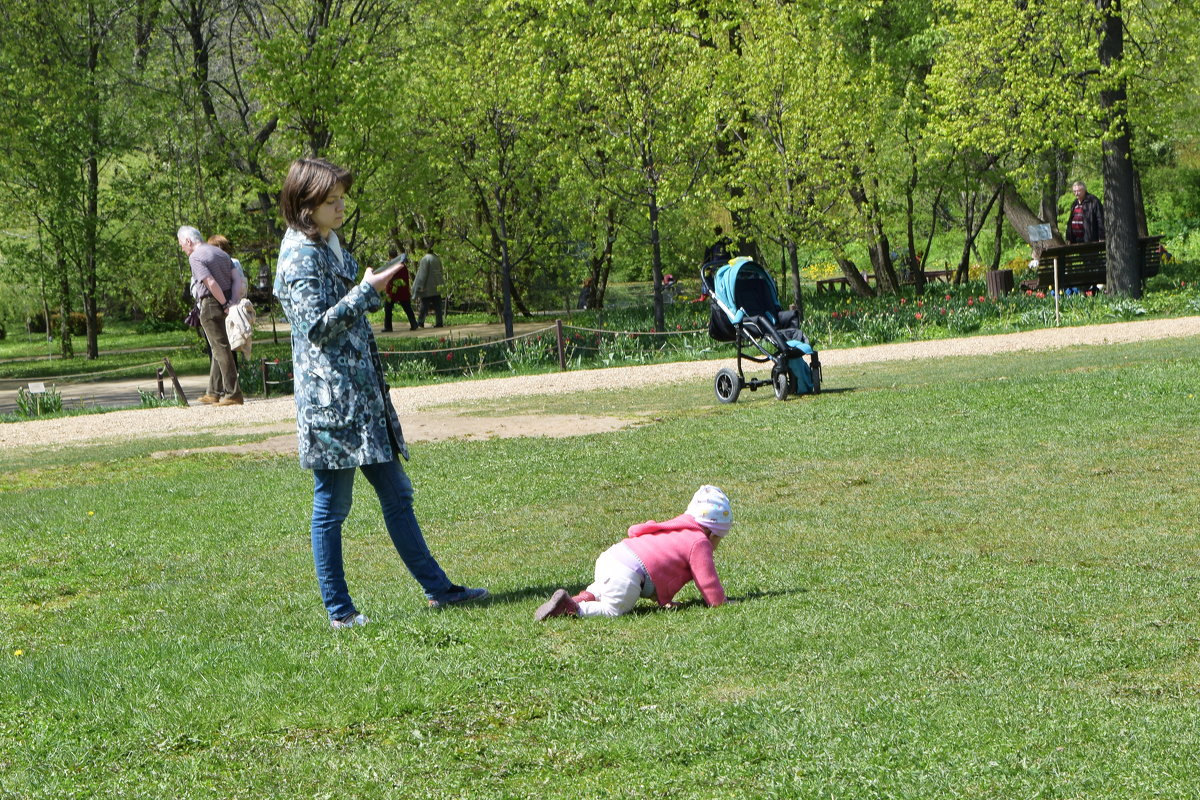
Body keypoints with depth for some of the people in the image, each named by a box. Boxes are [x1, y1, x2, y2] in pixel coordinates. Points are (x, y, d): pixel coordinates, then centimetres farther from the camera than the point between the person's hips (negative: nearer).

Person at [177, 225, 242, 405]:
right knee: (220, 348, 15)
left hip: (211, 304, -9)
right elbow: (236, 277, 11)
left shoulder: (195, 257, -11)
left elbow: (211, 283, -20)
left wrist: (225, 304, -15)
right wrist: (232, 302, 8)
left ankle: (233, 393, -8)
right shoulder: (220, 253, 15)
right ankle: (214, 392, 21)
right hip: (227, 301, 9)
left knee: (221, 348, -7)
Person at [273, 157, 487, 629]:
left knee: (396, 493, 12)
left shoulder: (332, 246, 17)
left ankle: (436, 588, 17)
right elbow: (317, 325, -19)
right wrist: (368, 291, -18)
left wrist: (377, 293, 12)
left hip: (361, 392, 10)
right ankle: (338, 611, 6)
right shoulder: (300, 255, -12)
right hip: (328, 396, -10)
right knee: (332, 505, -1)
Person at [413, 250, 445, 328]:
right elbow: (441, 272, 16)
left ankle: (420, 322, 2)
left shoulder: (425, 259, -12)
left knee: (424, 305, 0)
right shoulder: (437, 259, 10)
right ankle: (439, 322, 2)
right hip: (437, 287, 6)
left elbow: (423, 273, -16)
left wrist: (420, 286, -14)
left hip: (428, 287, -6)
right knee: (437, 306, 6)